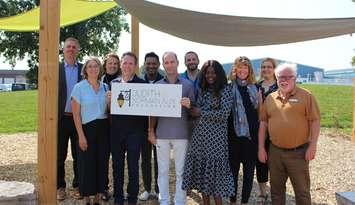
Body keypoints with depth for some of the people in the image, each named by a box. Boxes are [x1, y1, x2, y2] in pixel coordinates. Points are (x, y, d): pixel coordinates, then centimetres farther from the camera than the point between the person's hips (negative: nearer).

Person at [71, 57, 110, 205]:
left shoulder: (105, 87, 8)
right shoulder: (79, 87, -3)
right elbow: (76, 114, -7)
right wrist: (81, 136, -11)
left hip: (104, 129, 4)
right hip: (87, 128, -4)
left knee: (102, 164, 8)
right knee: (87, 165, 2)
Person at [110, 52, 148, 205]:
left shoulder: (142, 84, -3)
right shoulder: (113, 83, 8)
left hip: (135, 131, -3)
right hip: (116, 130, 3)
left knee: (133, 166, 6)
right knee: (117, 165, 12)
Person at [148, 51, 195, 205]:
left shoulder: (188, 85, 3)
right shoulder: (157, 85, 7)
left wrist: (189, 105, -17)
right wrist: (151, 131, 3)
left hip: (181, 133, -1)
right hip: (162, 133, 2)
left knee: (180, 171, 6)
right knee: (162, 170, 9)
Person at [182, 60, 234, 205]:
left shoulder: (225, 90, -4)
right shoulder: (202, 90, 14)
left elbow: (224, 114, -13)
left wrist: (201, 112, -10)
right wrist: (191, 108, -3)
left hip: (215, 138, -5)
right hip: (199, 136, 5)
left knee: (214, 172, -1)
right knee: (201, 171, 9)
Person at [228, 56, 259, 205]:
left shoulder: (256, 88, 7)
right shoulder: (229, 88, 0)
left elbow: (260, 111, 11)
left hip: (251, 135, 2)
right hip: (234, 134, -2)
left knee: (249, 170, 8)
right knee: (233, 169, 7)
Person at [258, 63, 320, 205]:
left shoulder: (306, 96, -4)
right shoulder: (270, 98, 7)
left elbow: (314, 121, -5)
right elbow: (263, 123, 9)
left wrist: (312, 146, -10)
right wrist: (261, 148, 5)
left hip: (299, 152, -3)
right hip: (275, 151, 4)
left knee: (302, 190, 8)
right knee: (276, 189, 16)